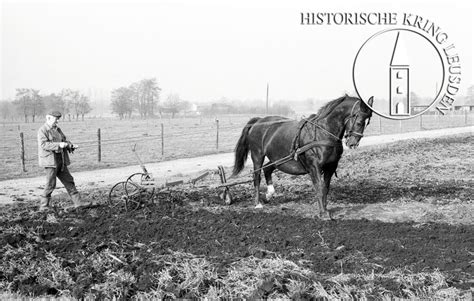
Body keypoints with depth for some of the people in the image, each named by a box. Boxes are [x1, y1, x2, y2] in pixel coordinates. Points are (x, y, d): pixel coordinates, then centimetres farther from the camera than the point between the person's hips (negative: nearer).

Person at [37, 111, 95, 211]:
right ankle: (43, 206, 5)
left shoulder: (57, 129, 16)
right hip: (50, 160, -8)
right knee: (50, 184, -6)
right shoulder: (42, 130, -9)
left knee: (69, 181, 7)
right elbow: (44, 144, -21)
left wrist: (69, 145, -1)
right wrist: (59, 145, -28)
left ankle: (78, 202, 10)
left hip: (61, 161, 8)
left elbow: (64, 140, 22)